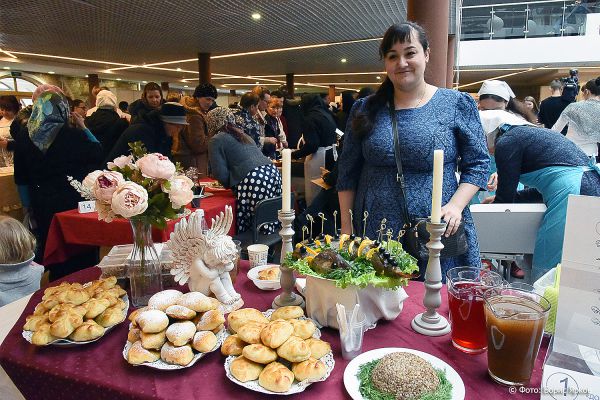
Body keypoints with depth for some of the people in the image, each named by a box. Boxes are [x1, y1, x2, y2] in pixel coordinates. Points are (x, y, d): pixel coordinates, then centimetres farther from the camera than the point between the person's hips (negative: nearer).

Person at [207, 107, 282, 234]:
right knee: (270, 227, 8)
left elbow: (220, 173, 0)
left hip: (253, 180, -8)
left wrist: (230, 184, 19)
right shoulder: (243, 135, 30)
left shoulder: (217, 140, 7)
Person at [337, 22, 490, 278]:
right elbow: (347, 173, 7)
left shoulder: (458, 105, 2)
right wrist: (346, 228, 3)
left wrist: (455, 206, -12)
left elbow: (478, 163, 4)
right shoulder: (365, 110, 6)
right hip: (374, 238, 2)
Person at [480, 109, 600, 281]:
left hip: (572, 194, -10)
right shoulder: (531, 132, 24)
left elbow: (505, 198, 2)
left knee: (545, 273, -3)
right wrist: (500, 199, 34)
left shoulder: (506, 142, -2)